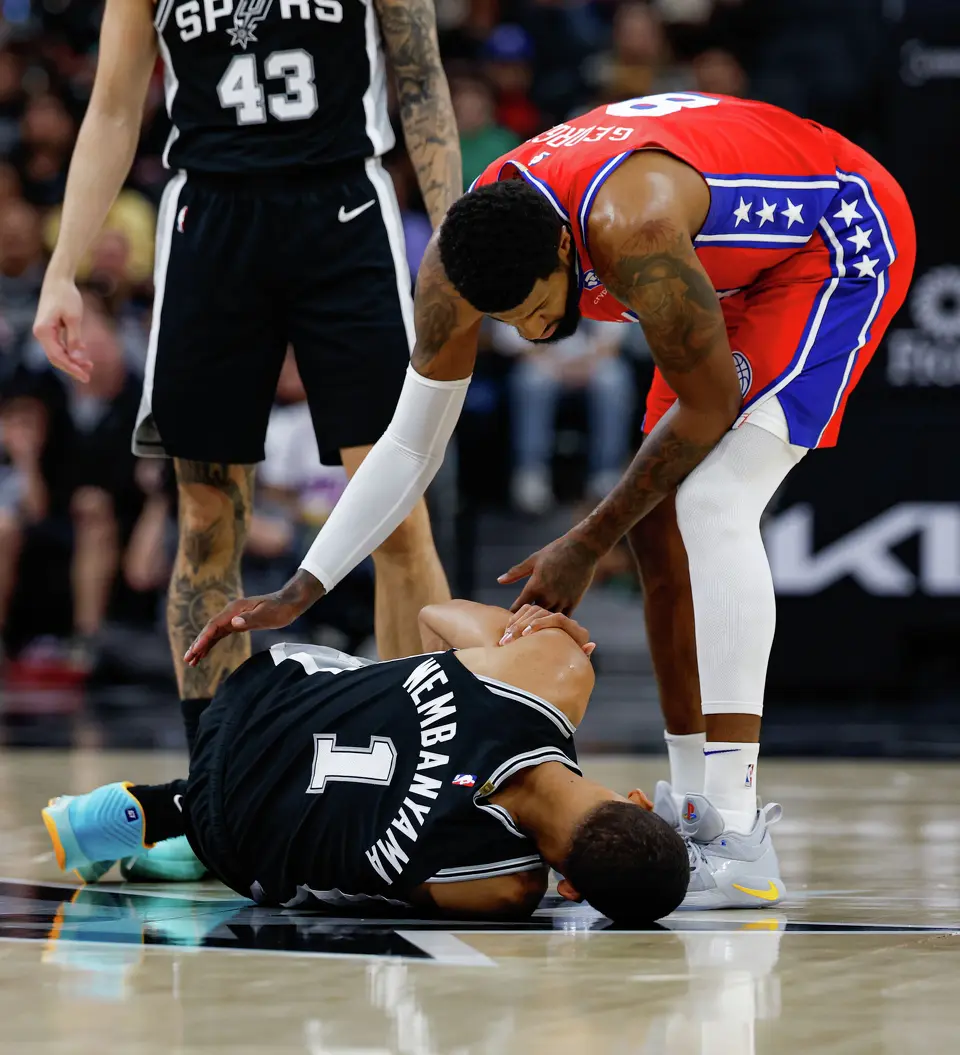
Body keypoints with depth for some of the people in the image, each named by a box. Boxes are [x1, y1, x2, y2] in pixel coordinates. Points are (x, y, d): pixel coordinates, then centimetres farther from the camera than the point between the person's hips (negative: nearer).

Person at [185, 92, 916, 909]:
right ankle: (693, 808, 18)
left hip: (843, 237, -8)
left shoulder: (629, 230, -39)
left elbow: (709, 406, -24)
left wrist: (589, 547, -16)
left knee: (714, 503, -22)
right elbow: (410, 445, -5)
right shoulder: (454, 266, -17)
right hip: (742, 255, 8)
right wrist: (299, 594, -10)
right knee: (657, 519, 6)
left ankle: (739, 840, -27)